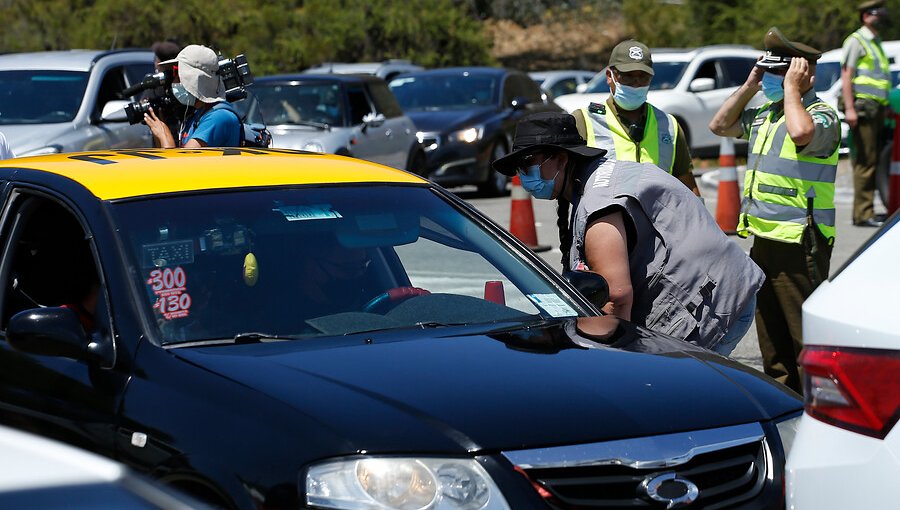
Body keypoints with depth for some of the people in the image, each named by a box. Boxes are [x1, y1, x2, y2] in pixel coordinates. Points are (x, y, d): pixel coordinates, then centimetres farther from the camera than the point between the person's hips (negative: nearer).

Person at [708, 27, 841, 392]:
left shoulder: (822, 115, -12)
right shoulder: (765, 112, 14)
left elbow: (801, 133, -34)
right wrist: (750, 86, 11)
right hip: (763, 239, 9)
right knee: (771, 333, 17)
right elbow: (720, 125, 22)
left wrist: (791, 89, -19)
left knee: (806, 335, -7)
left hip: (800, 243, -9)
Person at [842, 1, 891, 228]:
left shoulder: (875, 43, 23)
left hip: (876, 110, 9)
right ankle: (863, 214, -12)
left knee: (873, 161, 6)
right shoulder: (856, 41, -3)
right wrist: (849, 108, -19)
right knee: (865, 162, -11)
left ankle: (866, 211, 9)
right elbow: (846, 75, -10)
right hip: (862, 107, -9)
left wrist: (886, 107, 25)